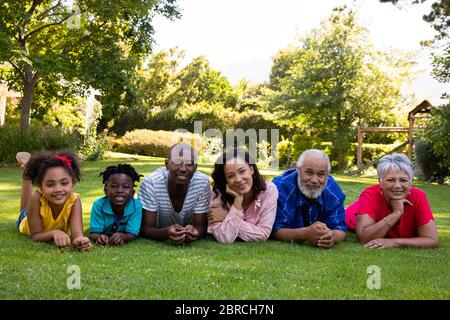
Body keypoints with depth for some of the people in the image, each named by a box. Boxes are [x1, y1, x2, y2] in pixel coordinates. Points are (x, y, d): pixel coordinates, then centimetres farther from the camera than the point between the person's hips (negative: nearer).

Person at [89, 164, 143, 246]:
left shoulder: (136, 206, -22)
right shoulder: (98, 205, -20)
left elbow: (132, 234, -21)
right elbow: (94, 233, -19)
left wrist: (122, 236, -44)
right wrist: (99, 237, -43)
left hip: (127, 245, 0)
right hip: (103, 245, 0)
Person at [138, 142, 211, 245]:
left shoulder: (203, 183, -17)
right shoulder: (151, 182, -22)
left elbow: (201, 226, -13)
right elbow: (145, 228, -20)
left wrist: (195, 232, -36)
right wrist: (166, 232, -40)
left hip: (189, 244, 1)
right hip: (155, 243, -1)